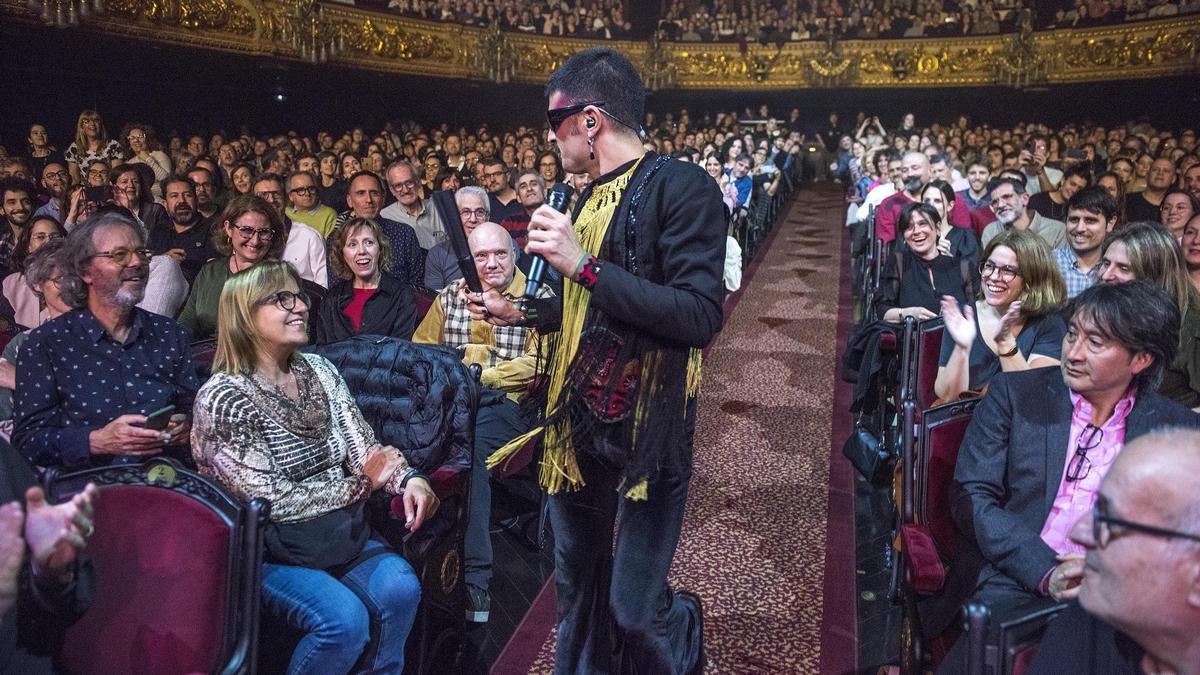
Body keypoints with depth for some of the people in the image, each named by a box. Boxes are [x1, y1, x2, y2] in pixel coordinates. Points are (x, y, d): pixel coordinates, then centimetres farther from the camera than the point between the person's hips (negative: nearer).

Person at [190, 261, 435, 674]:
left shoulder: (318, 369, 6)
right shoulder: (222, 397, -14)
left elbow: (362, 444, 2)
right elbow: (272, 501, -18)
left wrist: (407, 478, -18)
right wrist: (361, 484, -11)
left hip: (342, 532, 6)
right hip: (269, 553, -5)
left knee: (400, 588, -19)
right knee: (345, 618, -25)